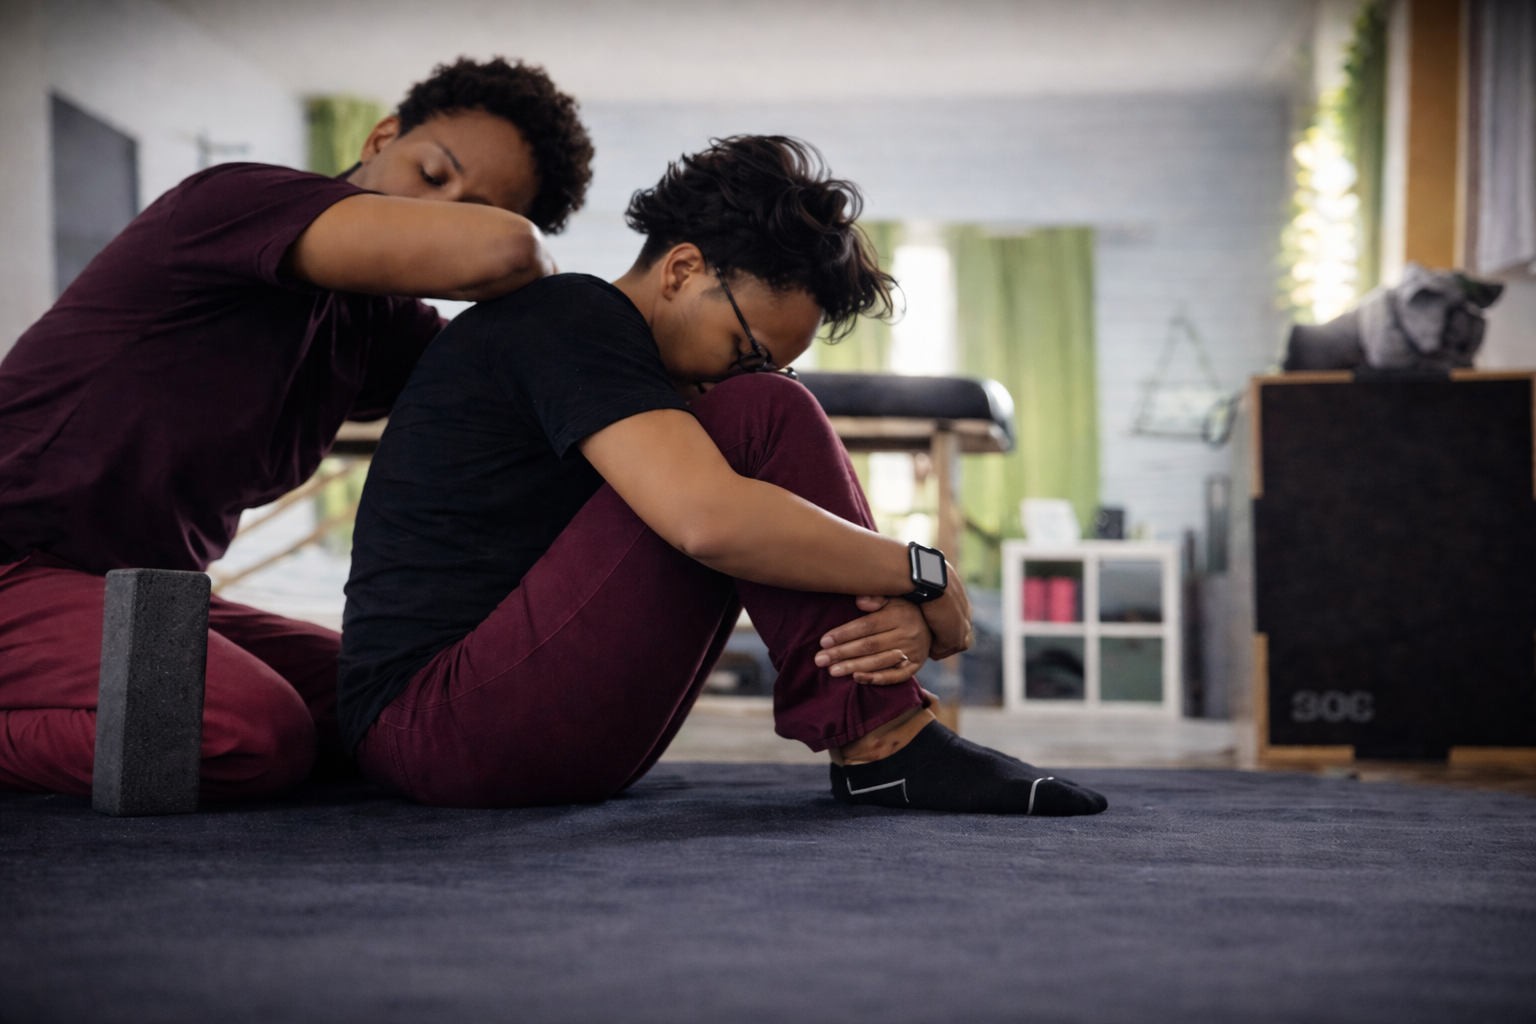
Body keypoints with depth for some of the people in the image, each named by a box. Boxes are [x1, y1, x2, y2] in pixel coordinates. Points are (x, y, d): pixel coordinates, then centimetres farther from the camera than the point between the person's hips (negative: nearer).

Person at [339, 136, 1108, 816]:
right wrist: (924, 576, -16)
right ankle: (881, 746, -16)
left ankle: (880, 743, 3)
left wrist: (899, 618, -10)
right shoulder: (574, 318, -11)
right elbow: (711, 522, -29)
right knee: (759, 422, -17)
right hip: (433, 722, -10)